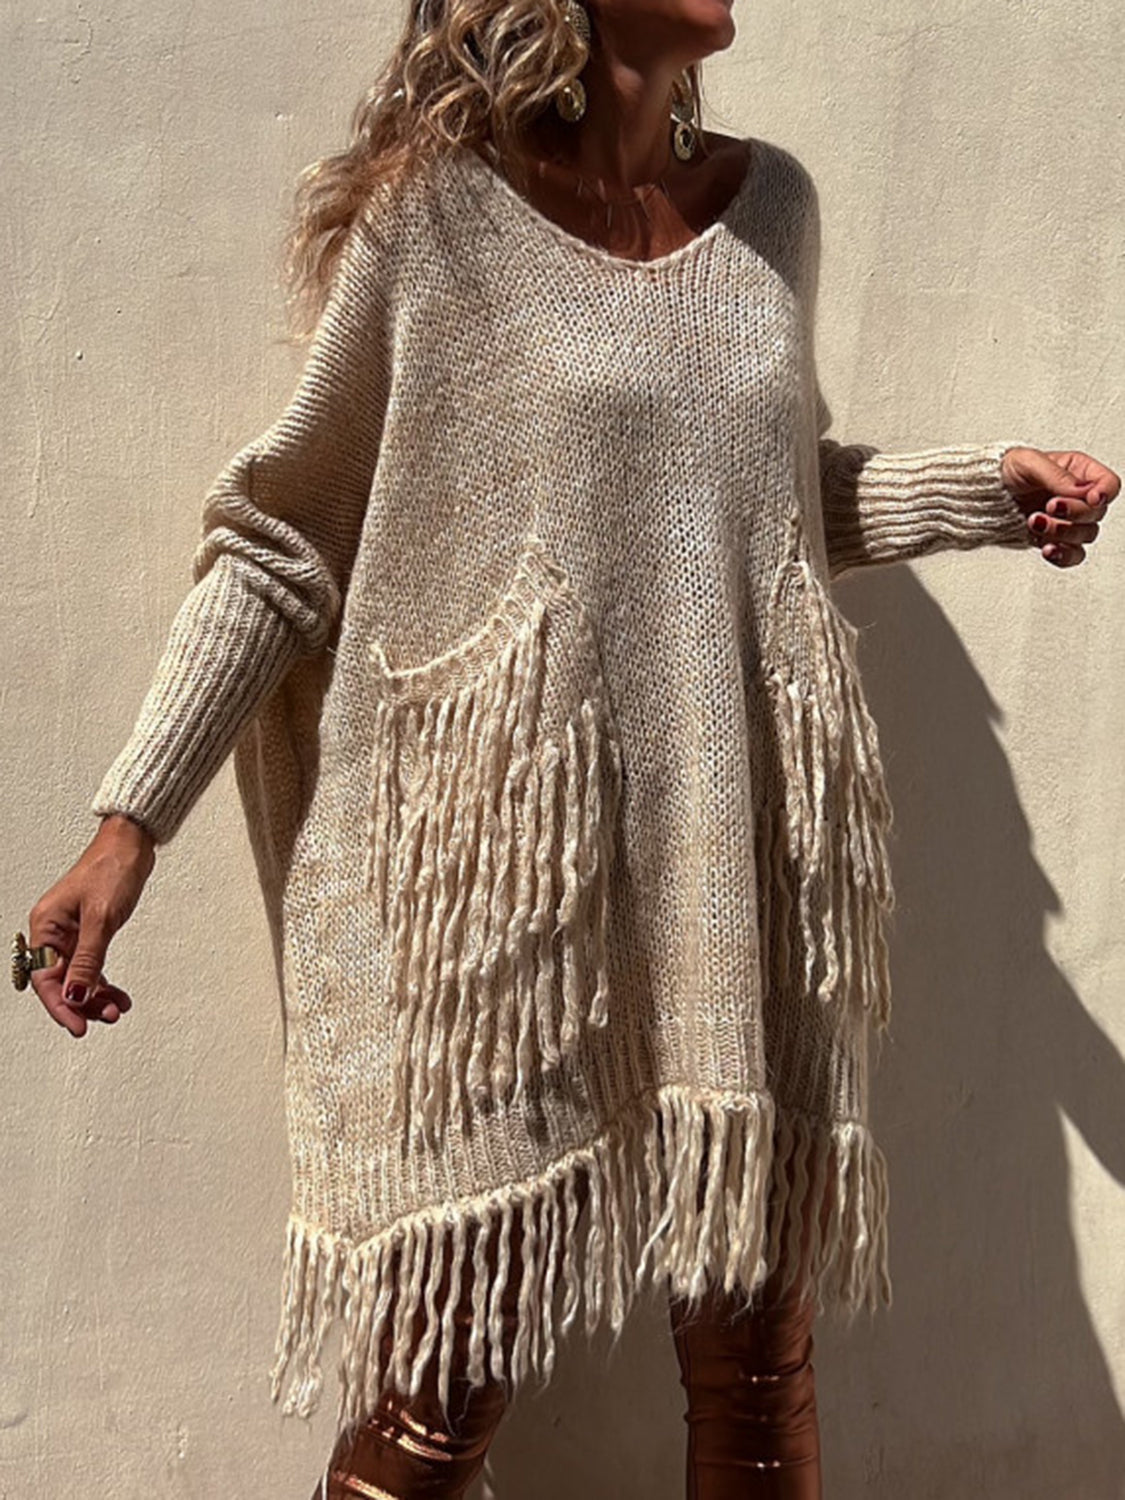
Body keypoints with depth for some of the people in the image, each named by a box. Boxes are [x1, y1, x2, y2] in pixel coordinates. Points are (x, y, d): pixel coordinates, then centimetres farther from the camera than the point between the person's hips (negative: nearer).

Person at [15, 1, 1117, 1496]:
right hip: (518, 872, -4)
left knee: (760, 1346, 11)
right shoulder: (436, 210, -3)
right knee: (448, 1372, 0)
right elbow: (282, 537, 1)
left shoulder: (768, 203, 11)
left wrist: (990, 484, 8)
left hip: (749, 859, 5)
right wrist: (134, 818, -4)